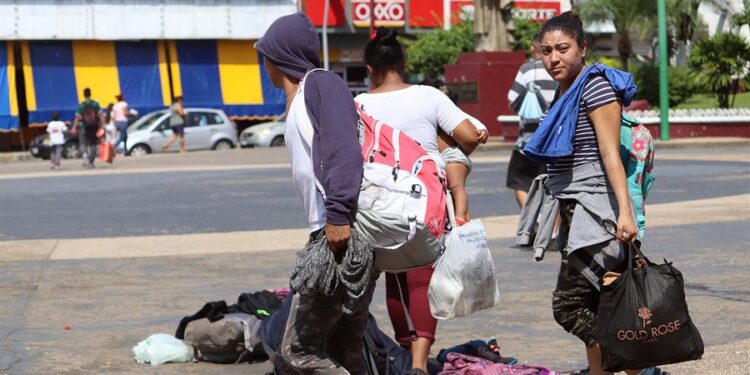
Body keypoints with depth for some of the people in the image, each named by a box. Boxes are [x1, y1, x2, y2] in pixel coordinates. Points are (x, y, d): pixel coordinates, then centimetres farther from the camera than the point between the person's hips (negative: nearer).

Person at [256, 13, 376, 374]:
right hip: (333, 236, 10)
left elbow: (343, 148, -19)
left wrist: (338, 214, -28)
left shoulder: (320, 83, -5)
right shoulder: (296, 103, 25)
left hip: (344, 235, -10)